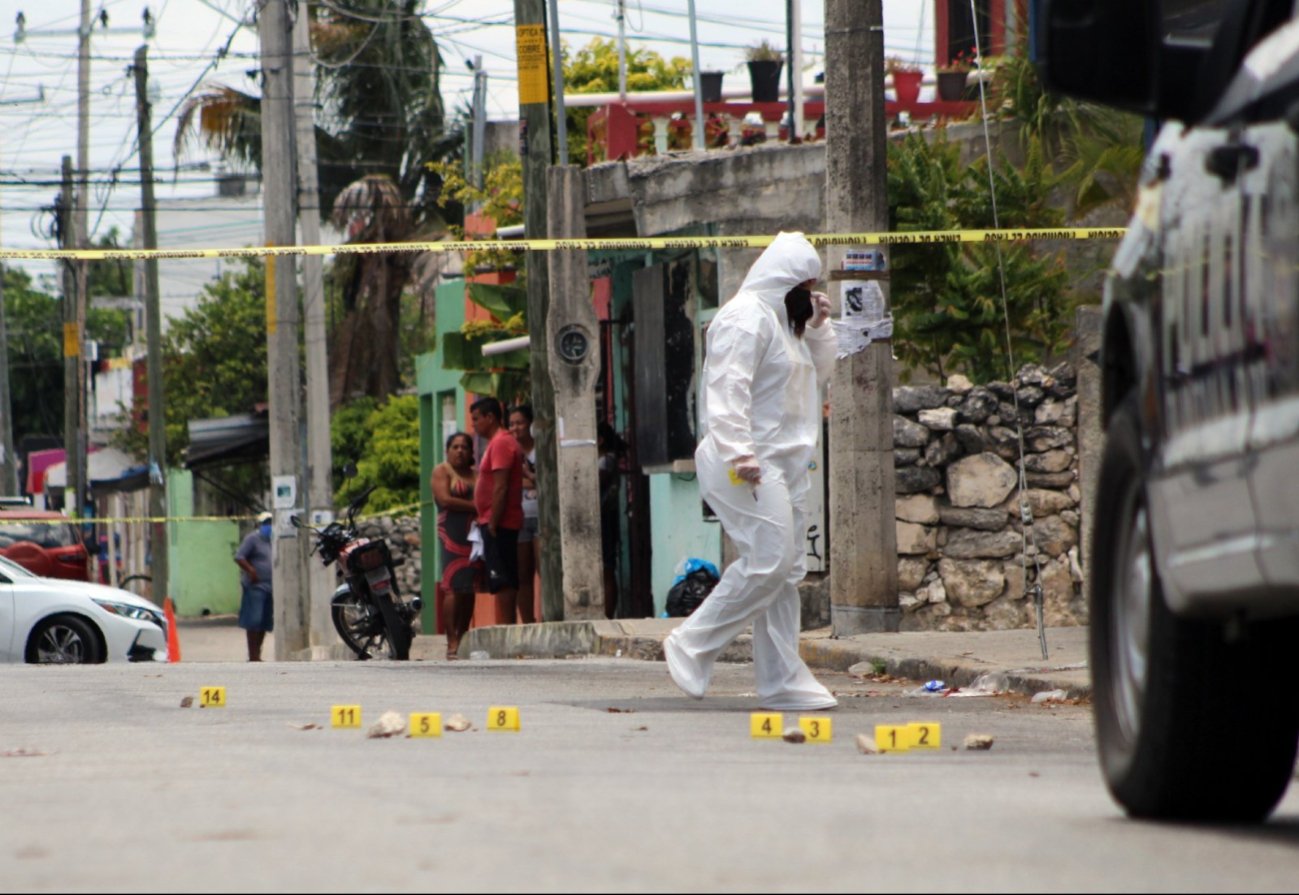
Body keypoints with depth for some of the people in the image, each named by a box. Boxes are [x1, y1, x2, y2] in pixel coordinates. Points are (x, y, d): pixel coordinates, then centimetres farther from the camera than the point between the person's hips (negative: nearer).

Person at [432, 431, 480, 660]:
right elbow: (445, 499, -8)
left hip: (475, 535, 5)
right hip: (453, 535, -5)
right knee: (455, 588, -13)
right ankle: (452, 642, -15)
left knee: (470, 589, 1)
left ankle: (463, 639, 6)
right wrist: (474, 506, -11)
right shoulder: (442, 471, 4)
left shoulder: (475, 475, 20)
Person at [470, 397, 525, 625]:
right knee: (507, 581, 9)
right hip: (506, 524, 10)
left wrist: (492, 523, -20)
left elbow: (500, 487, -19)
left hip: (498, 525, -10)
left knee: (502, 582, -12)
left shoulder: (500, 444, -13)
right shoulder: (499, 442, 19)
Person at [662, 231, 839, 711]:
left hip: (783, 464, 10)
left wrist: (817, 329, 13)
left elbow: (818, 373, 29)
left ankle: (781, 680, 6)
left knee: (785, 571, 6)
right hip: (751, 465, -10)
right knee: (767, 560, -18)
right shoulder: (746, 318, -11)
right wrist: (738, 454, -27)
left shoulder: (783, 321, 22)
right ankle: (692, 646, -10)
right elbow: (726, 391, -20)